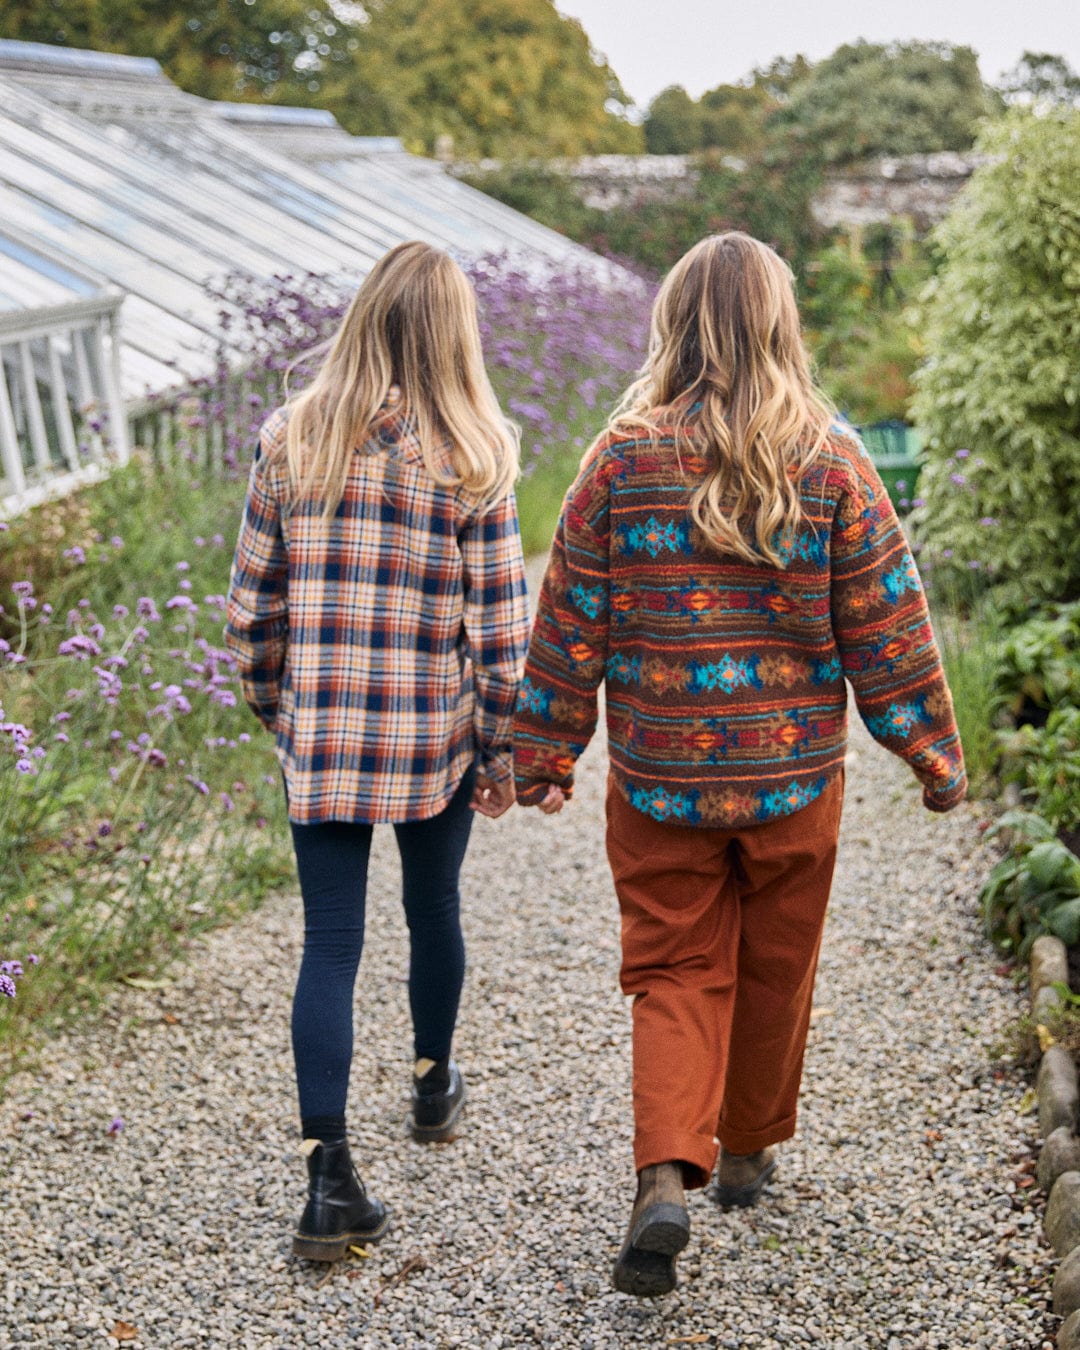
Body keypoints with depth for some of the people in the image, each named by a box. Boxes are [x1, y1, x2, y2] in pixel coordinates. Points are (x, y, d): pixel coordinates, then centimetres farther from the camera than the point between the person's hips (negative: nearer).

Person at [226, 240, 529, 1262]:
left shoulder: (291, 441, -2)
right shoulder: (471, 458, -9)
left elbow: (251, 603, 2)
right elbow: (499, 624, -9)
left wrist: (273, 705, 17)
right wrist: (502, 752, 1)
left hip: (321, 736, 1)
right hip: (436, 736, -1)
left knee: (330, 942, 3)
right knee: (433, 907, 21)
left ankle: (328, 1179, -4)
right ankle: (433, 1085, 44)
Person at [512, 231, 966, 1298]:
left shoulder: (623, 458, -6)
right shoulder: (831, 461, -6)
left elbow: (571, 620, -2)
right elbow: (886, 623, -3)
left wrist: (544, 751, 8)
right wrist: (933, 751, 7)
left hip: (658, 775, 0)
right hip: (794, 772, 1)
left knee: (675, 974, 8)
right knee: (774, 968, 18)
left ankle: (665, 1176, -9)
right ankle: (749, 1149, 36)